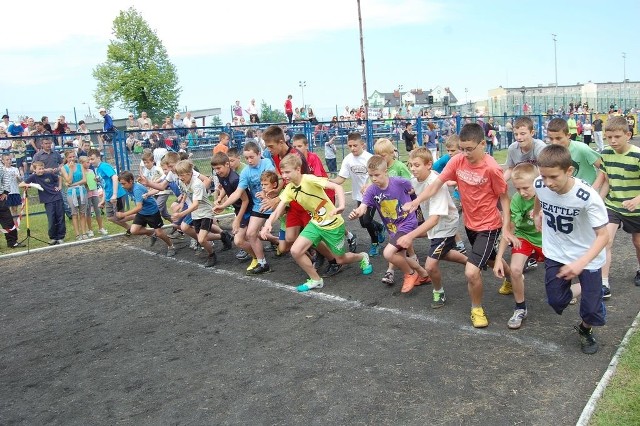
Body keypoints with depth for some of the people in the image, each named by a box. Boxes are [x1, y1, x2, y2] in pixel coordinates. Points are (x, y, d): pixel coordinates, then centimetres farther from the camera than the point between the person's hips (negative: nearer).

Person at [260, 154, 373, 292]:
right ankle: (315, 280, 10)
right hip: (315, 224, 6)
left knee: (341, 260, 10)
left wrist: (341, 206, -50)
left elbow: (337, 187, -33)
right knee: (295, 251, -11)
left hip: (333, 224, -5)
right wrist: (268, 223, -30)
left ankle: (362, 257, 44)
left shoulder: (309, 179, -25)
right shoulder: (289, 189, -6)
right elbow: (278, 210, -10)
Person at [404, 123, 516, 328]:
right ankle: (511, 277, 62)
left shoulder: (491, 168, -24)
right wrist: (416, 202, -26)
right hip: (469, 223, 6)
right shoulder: (457, 161, -11)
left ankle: (477, 308, 13)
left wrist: (506, 228, -16)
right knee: (490, 260, 30)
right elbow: (436, 184, -12)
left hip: (488, 226, -6)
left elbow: (504, 197, -13)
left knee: (471, 272, -16)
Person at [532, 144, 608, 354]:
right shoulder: (539, 185, -20)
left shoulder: (588, 197, -31)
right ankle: (582, 288, 36)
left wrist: (581, 263, -40)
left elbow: (603, 235, -27)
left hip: (588, 257, -3)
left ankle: (585, 330, 34)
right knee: (556, 301, 4)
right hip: (556, 254, 3)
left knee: (591, 309, 0)